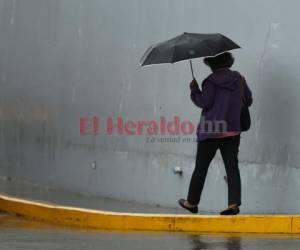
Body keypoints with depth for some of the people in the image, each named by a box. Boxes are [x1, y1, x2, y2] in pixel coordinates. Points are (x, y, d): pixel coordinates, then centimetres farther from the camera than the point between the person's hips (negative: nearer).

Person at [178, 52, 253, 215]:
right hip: (232, 130, 4)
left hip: (211, 131, -4)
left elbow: (204, 102, -14)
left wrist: (194, 89, 0)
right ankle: (234, 203, -13)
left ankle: (192, 202, 17)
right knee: (232, 167, 0)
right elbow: (248, 101, 11)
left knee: (201, 168, 7)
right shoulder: (239, 79, 5)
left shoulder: (211, 81, -9)